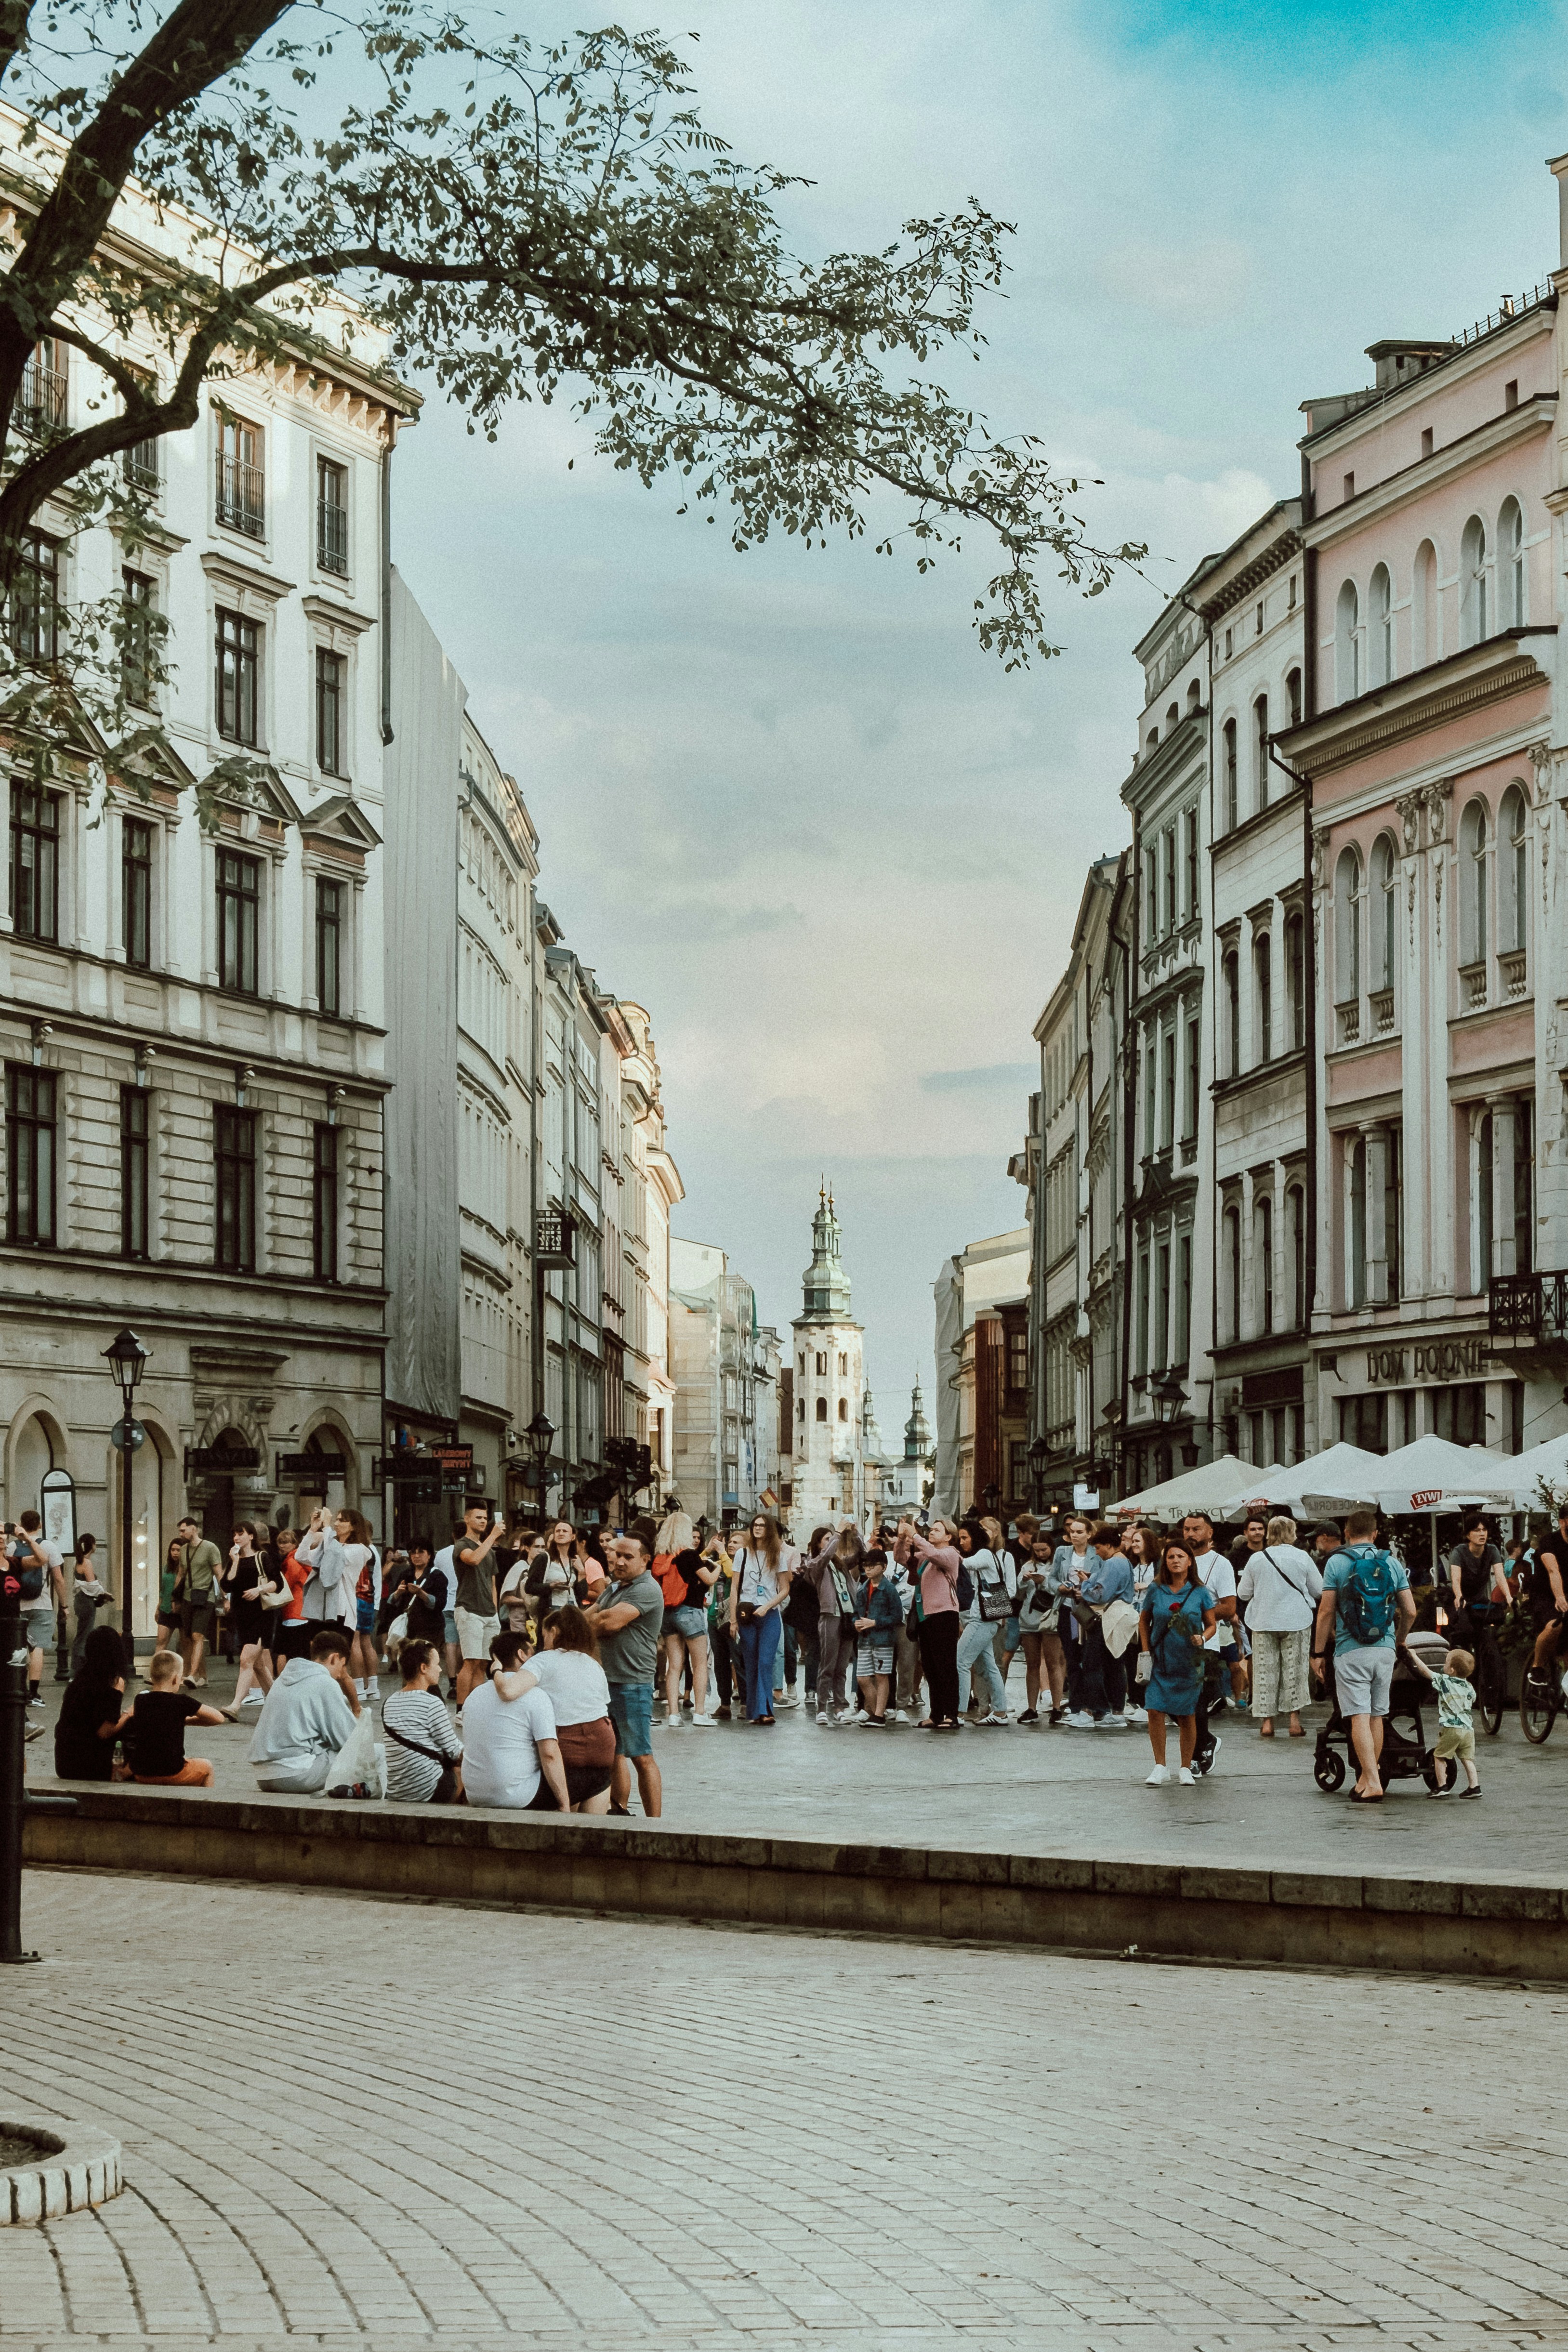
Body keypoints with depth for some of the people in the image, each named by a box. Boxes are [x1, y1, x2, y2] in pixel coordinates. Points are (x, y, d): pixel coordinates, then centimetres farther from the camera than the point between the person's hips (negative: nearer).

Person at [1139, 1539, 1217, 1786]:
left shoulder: (1200, 1592, -1)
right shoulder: (1156, 1590, 2)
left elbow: (1212, 1624, 7)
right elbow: (1144, 1620, 15)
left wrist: (1202, 1638, -14)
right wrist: (1145, 1651, 5)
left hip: (1189, 1662, -1)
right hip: (1160, 1661, 1)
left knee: (1187, 1716, 4)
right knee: (1155, 1712, -9)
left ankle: (1185, 1768, 17)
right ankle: (1160, 1768, 1)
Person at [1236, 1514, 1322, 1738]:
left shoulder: (1256, 1559, -1)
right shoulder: (1302, 1558, -4)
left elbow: (1243, 1593, 6)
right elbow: (1319, 1591, 5)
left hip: (1264, 1623, 1)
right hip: (1296, 1622, -1)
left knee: (1265, 1671, 5)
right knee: (1295, 1670, 6)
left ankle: (1267, 1722, 4)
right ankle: (1295, 1721, 5)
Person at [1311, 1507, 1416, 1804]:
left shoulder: (1337, 1563, -4)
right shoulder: (1392, 1563, 6)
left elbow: (1326, 1612, -6)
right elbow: (1410, 1612, 7)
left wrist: (1319, 1651, 3)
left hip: (1351, 1650, -4)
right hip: (1385, 1648, 4)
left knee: (1359, 1717, -7)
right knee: (1376, 1716, 13)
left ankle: (1372, 1782, -17)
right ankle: (1366, 1779, 20)